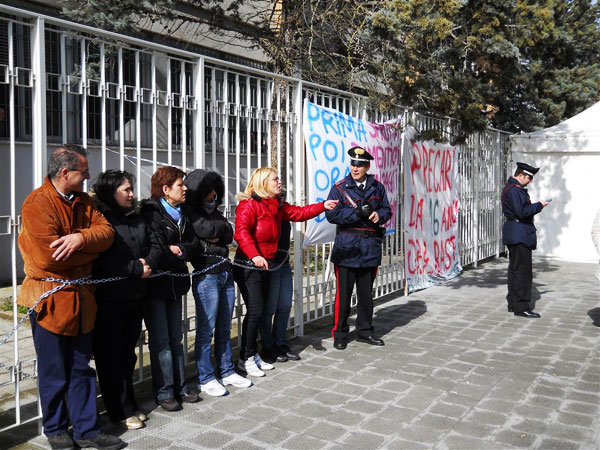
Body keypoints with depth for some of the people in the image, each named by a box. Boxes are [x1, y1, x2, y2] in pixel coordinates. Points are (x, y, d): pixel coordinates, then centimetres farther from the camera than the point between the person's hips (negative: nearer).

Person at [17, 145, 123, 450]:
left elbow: (106, 232, -2)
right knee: (54, 373, 8)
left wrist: (81, 238, -22)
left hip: (80, 296, 7)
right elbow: (50, 257, -23)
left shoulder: (83, 201, 9)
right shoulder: (37, 204, -14)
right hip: (50, 299, -6)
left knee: (82, 367, 13)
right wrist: (92, 250, -9)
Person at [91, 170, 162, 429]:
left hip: (135, 296, 7)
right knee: (111, 354, 4)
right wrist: (137, 269, -16)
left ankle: (129, 405, 27)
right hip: (109, 298, -7)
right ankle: (121, 411, 13)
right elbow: (103, 259, -21)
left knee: (128, 351, 15)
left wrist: (147, 264, -10)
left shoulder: (137, 218, 12)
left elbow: (154, 246, 10)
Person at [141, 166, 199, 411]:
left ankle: (180, 386, 22)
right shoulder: (151, 213, -13)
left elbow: (192, 243, 4)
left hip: (175, 284, 7)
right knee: (160, 340, 1)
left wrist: (178, 249, -14)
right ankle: (164, 391, 11)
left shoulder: (183, 213, 10)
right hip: (155, 286, -7)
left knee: (176, 338, 13)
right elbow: (157, 251, -20)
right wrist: (181, 254, -7)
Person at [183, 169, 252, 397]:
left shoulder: (215, 211, 17)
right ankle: (206, 379, 10)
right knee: (206, 329, 0)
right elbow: (207, 229, -18)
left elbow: (229, 235, 7)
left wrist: (214, 238, -7)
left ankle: (227, 372, 24)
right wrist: (221, 226, -1)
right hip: (206, 276, -7)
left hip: (225, 273, 7)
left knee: (224, 328, 14)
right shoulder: (192, 213, -5)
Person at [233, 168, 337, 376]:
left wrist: (323, 206, 11)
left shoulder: (278, 206, 13)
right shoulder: (248, 205, -15)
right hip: (249, 266, -9)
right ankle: (246, 358, 4)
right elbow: (241, 232, -26)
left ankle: (253, 354, 21)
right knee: (255, 311, -9)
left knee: (259, 311, 11)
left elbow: (298, 213, 19)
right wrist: (254, 255, -37)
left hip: (265, 265, 9)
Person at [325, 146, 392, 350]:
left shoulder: (377, 187, 9)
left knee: (366, 293, 14)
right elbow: (331, 215, -11)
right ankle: (339, 333, 14)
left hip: (371, 247, 4)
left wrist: (379, 215, -8)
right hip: (347, 247, -3)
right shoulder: (339, 188, -3)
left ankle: (365, 331, 26)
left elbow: (387, 210, 15)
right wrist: (357, 213, -18)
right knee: (343, 293, 2)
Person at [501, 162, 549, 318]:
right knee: (523, 270, -8)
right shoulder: (514, 190, -16)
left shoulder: (512, 188, 17)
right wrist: (538, 205, -12)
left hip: (515, 235, 11)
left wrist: (535, 207, 11)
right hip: (519, 234, -11)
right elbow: (522, 212, -22)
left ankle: (513, 303, 21)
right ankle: (521, 307, -5)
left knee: (514, 269, 14)